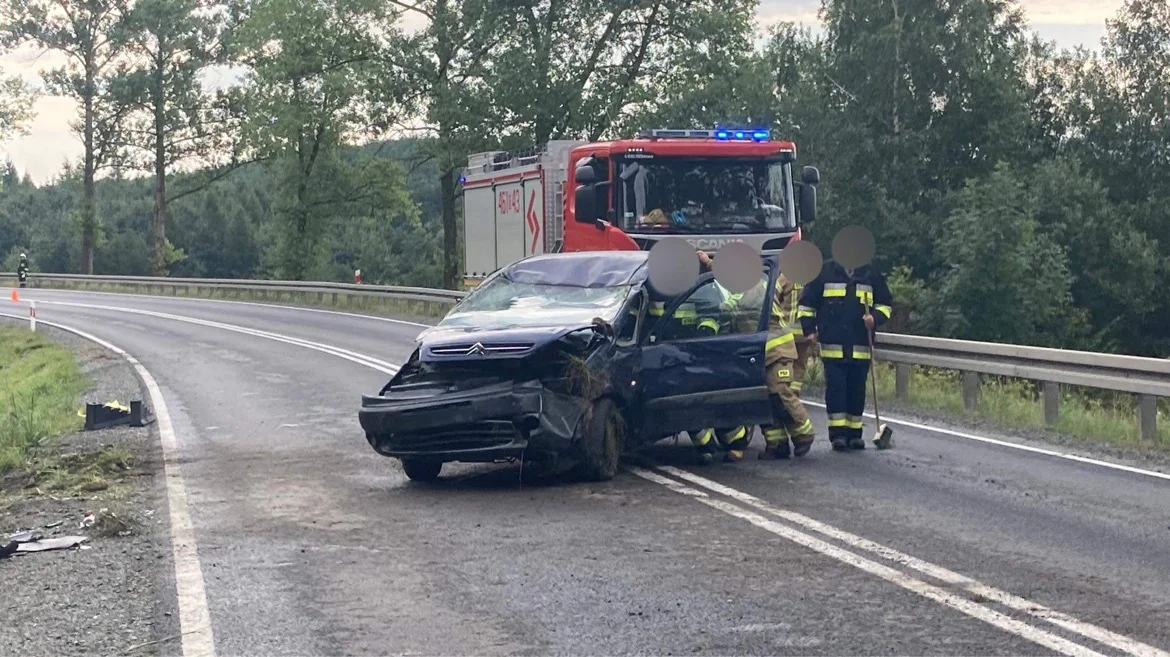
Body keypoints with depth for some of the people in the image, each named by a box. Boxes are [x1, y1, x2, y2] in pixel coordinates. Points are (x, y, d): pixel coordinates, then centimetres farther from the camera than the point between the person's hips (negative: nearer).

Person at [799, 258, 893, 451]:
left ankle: (854, 433, 14)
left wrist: (875, 318, -5)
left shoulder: (871, 274, 7)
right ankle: (838, 433, -2)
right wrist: (809, 330, 1)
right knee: (835, 387, -6)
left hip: (860, 346, 2)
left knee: (857, 388, 6)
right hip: (833, 346, -2)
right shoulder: (824, 272, 3)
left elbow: (886, 304, 15)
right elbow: (806, 303, 8)